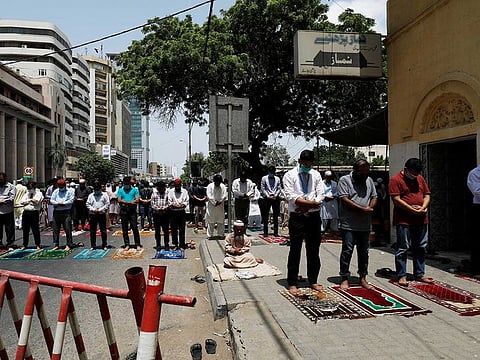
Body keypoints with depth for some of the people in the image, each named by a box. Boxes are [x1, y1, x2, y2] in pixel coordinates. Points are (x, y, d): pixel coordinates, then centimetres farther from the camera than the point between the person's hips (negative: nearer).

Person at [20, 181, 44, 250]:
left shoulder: (39, 193, 2)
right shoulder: (26, 194, 19)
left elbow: (36, 201, -14)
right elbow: (21, 202, 7)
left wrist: (27, 201, 0)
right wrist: (30, 200, -6)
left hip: (34, 212, -5)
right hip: (26, 212, 5)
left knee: (35, 230, -2)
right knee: (25, 230, 10)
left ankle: (37, 245, 6)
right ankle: (25, 245, 20)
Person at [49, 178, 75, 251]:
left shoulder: (69, 191, 3)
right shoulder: (55, 191, 14)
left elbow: (71, 200, -7)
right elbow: (51, 200, 6)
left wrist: (64, 203, -15)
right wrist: (58, 203, -11)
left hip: (66, 212, -4)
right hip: (56, 212, 5)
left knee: (67, 229, -5)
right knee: (55, 229, 8)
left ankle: (68, 245, 2)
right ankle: (56, 245, 18)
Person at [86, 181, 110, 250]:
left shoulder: (104, 195, 3)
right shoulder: (90, 195, 10)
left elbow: (107, 204, -1)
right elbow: (88, 204, 7)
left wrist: (100, 209, -10)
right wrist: (93, 209, -8)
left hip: (102, 214, -2)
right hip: (92, 215, 2)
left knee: (103, 231, 1)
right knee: (92, 231, 6)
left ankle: (104, 245, 9)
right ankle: (93, 245, 16)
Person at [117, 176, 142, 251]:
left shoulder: (135, 190, 5)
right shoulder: (120, 190, 8)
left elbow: (137, 200, -4)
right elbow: (119, 200, -3)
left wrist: (125, 202, -14)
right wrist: (131, 202, -11)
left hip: (132, 211, -2)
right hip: (123, 211, 2)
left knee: (135, 228, -3)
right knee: (124, 228, 6)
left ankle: (138, 244, 3)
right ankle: (127, 244, 14)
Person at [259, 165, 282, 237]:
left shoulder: (277, 178, 14)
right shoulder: (264, 178, 7)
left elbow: (279, 188, 9)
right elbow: (262, 188, 2)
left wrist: (275, 195, -6)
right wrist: (268, 196, -7)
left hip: (275, 198, 2)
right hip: (267, 198, -2)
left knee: (276, 216, 3)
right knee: (266, 216, -1)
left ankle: (276, 232, 9)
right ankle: (265, 232, 4)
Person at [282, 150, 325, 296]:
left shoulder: (316, 175, 11)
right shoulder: (290, 175, 0)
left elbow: (321, 196, 3)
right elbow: (291, 196, -11)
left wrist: (305, 205, -12)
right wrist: (312, 202, -13)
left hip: (314, 217, 4)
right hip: (297, 218, -4)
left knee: (314, 251, 11)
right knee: (295, 251, 3)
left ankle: (313, 281, 25)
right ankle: (292, 283, 13)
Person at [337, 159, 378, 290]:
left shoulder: (369, 180, 13)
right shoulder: (344, 180, -5)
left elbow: (374, 197, 15)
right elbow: (344, 199, -14)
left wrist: (370, 208, -7)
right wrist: (363, 209, -15)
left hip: (365, 224, 6)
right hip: (348, 224, -5)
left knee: (364, 251, 12)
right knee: (347, 251, -2)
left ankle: (363, 278, 23)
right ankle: (345, 279, 8)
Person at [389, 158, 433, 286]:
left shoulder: (420, 178, 13)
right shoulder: (395, 179, -7)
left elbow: (427, 195, 15)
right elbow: (396, 199, -14)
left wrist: (423, 207, -5)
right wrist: (413, 210, -17)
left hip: (421, 220, 7)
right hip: (404, 221, -7)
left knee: (421, 248, 13)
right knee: (402, 249, -1)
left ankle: (419, 274, 25)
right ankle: (401, 276, 7)